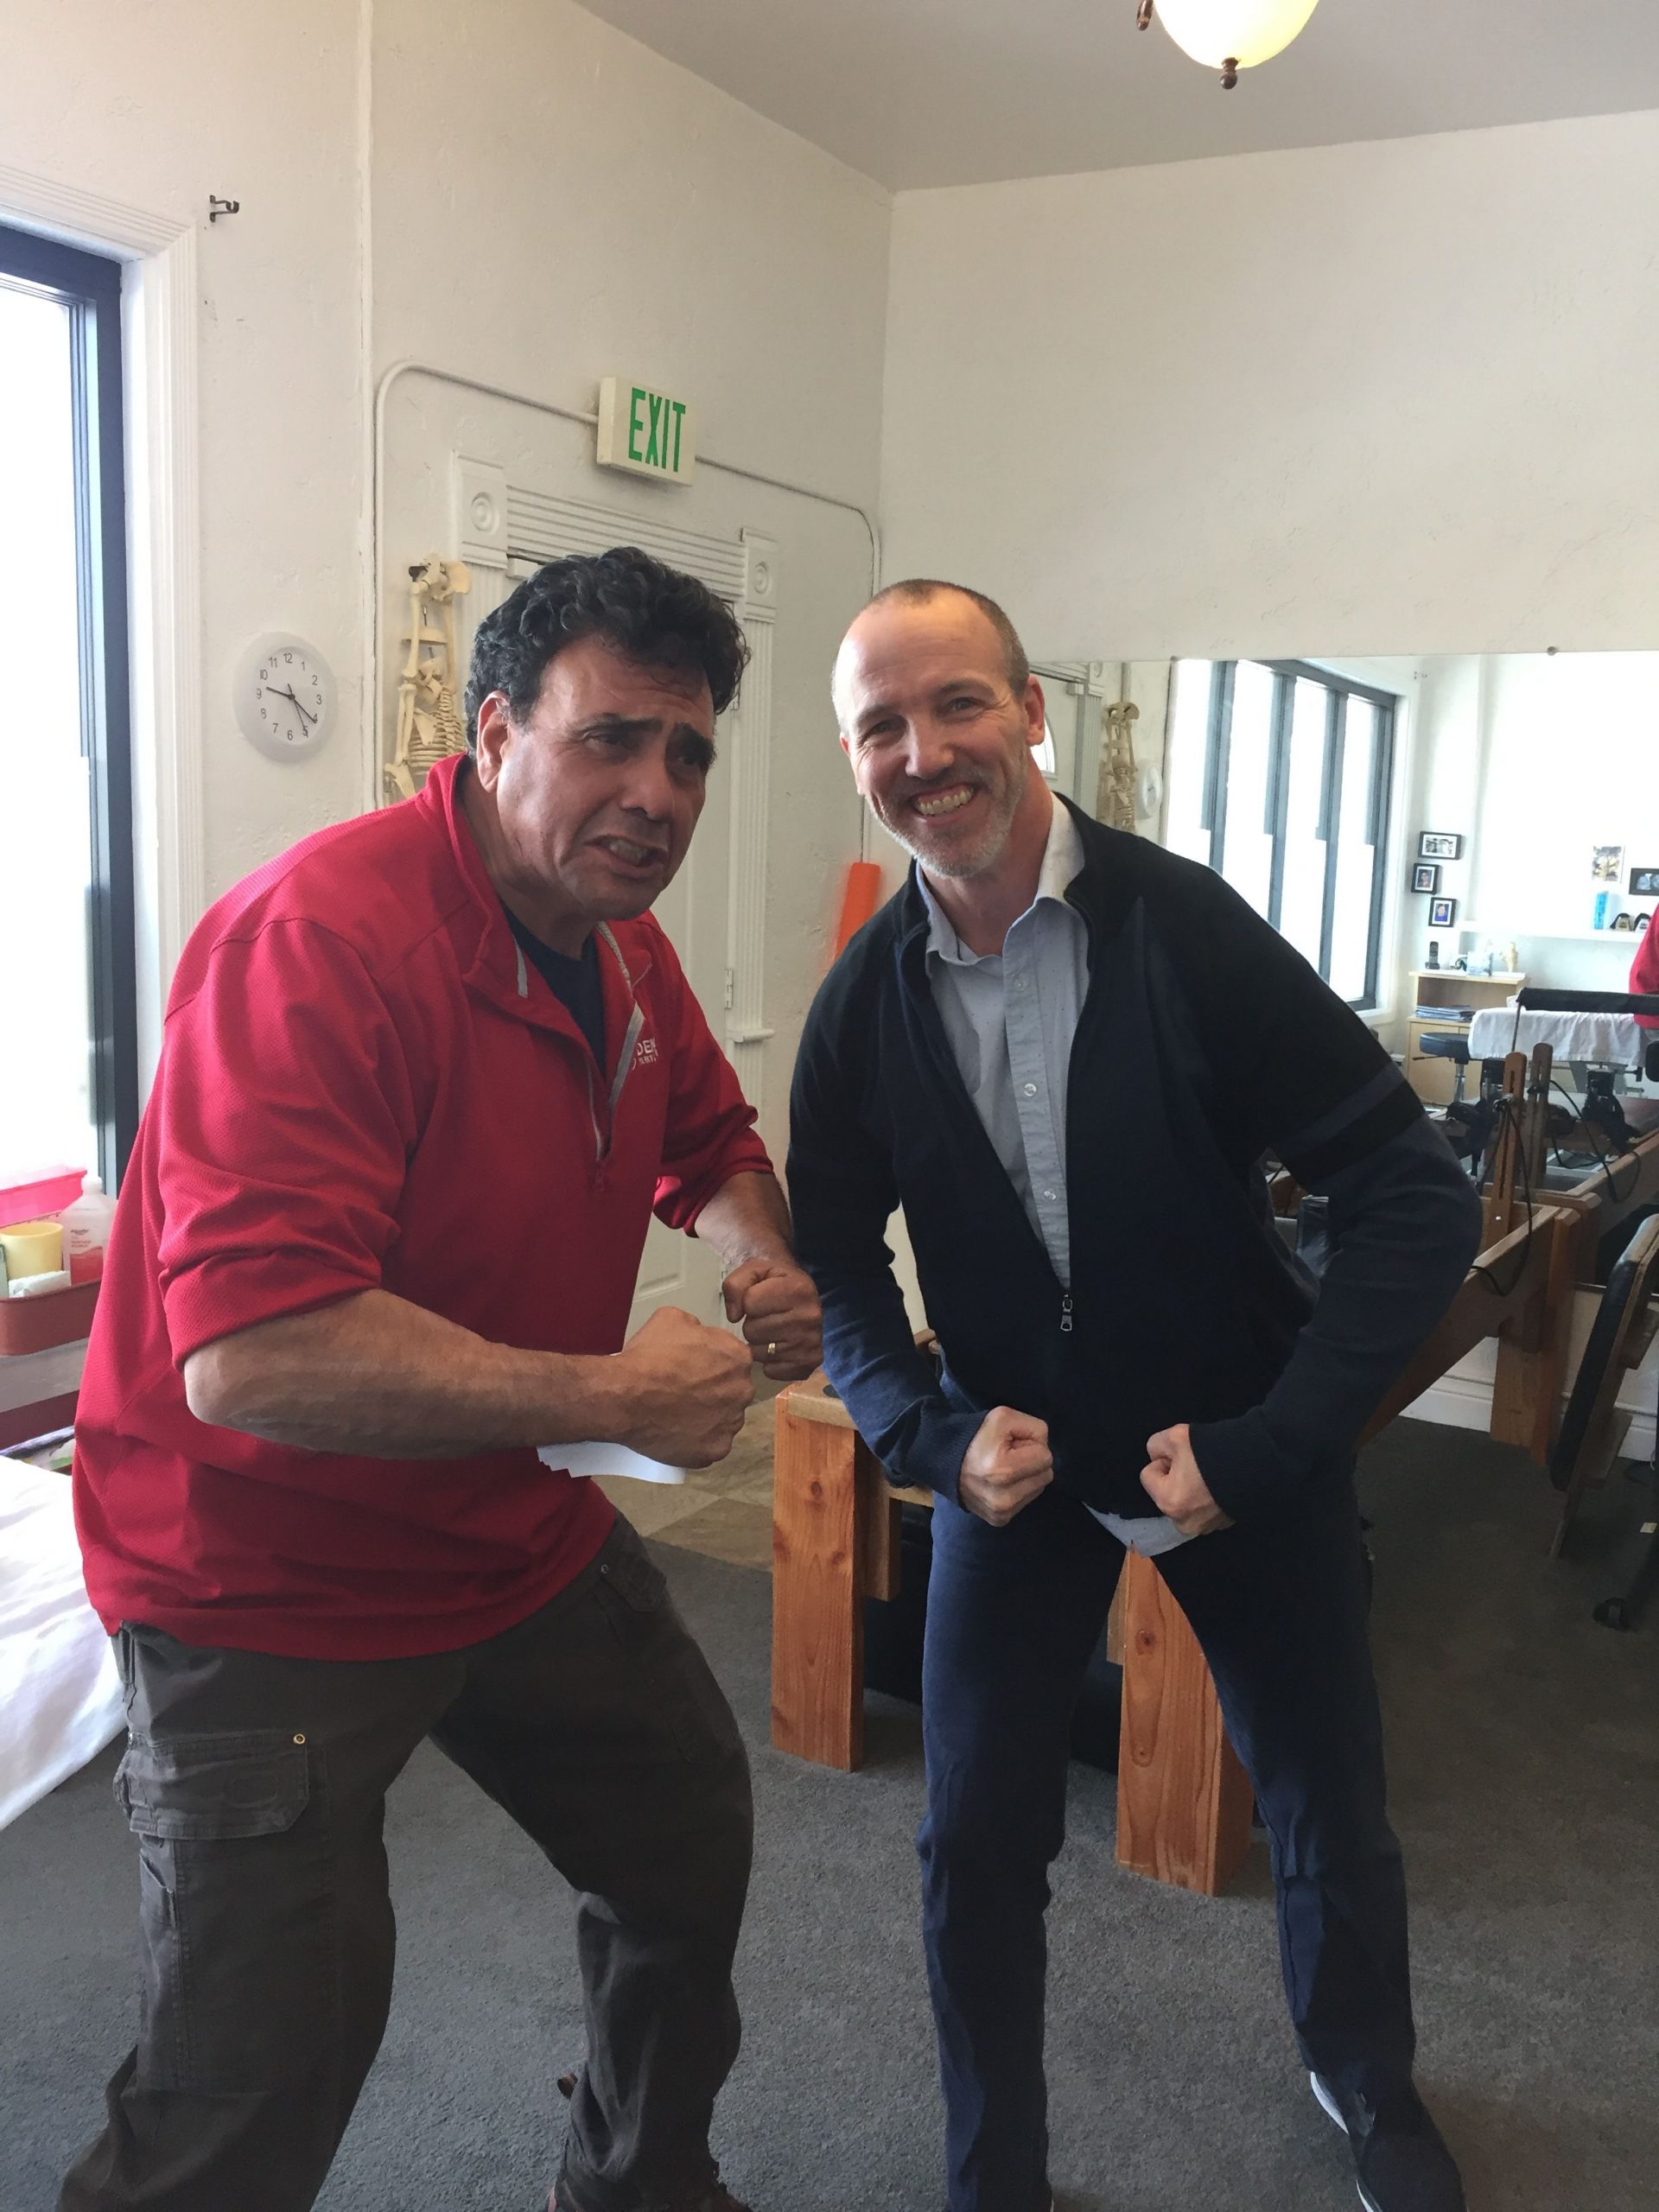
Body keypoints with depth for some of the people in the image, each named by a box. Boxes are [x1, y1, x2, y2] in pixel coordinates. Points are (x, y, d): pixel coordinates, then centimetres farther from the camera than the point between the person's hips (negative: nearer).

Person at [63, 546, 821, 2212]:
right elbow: (249, 1356, -36)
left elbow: (712, 1141, 18)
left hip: (525, 1540, 9)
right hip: (268, 1587, -8)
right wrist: (611, 1398, -30)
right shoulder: (325, 932, -28)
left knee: (690, 1849, 23)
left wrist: (760, 1260, -6)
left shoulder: (622, 947, 0)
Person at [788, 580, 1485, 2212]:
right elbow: (838, 1265, 1)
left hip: (1245, 1451, -1)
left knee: (1329, 1820, 15)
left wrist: (1276, 1441, -23)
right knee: (977, 1840, 5)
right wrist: (934, 1436, -17)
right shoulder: (865, 1003, -10)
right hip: (1013, 1454, 2)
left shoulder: (1189, 930, -21)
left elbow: (1416, 1197, -18)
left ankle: (1366, 2081, 49)